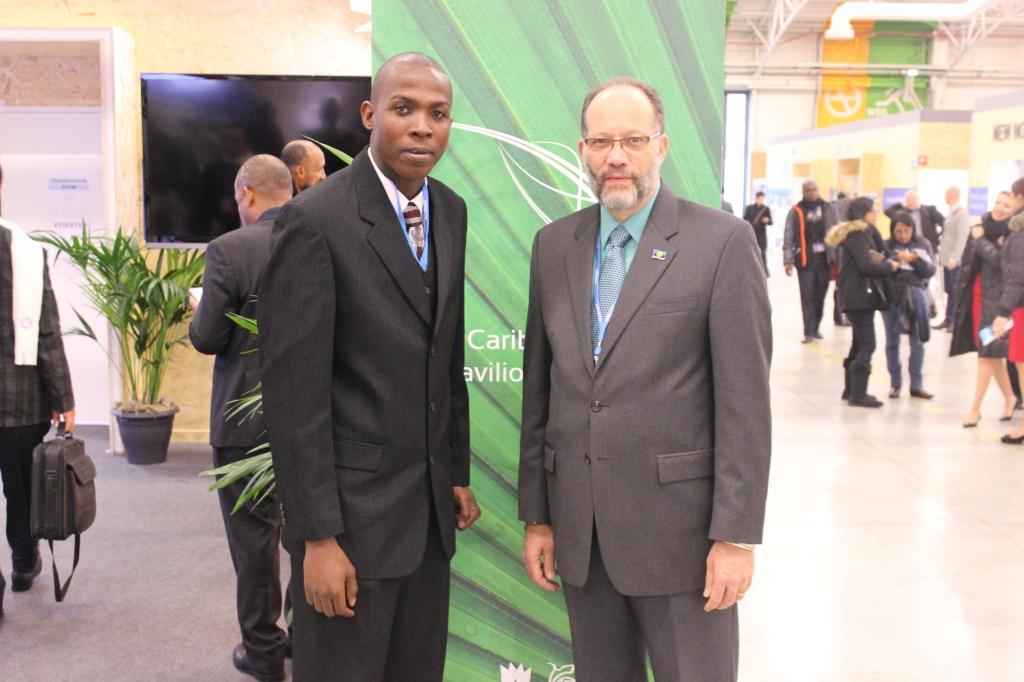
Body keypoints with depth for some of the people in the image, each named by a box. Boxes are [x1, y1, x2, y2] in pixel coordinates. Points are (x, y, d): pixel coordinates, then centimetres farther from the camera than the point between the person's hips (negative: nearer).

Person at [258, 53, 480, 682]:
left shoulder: (451, 212, 8)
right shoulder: (314, 220, -15)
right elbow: (294, 390, -16)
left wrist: (458, 476, 13)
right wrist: (318, 536, -16)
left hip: (432, 506, 7)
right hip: (354, 508, -6)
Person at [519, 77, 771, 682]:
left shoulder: (723, 241, -7)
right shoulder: (554, 245, 8)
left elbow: (745, 400, -9)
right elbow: (539, 387, 9)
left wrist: (736, 536, -11)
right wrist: (536, 515, 9)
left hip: (678, 529, -4)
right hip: (579, 529, 5)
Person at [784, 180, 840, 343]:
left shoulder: (828, 209, 7)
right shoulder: (796, 211, 0)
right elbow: (788, 238, -1)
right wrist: (788, 261, -7)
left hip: (824, 259, 2)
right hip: (805, 260, -2)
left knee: (820, 296, 8)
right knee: (807, 297, -2)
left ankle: (816, 327, 23)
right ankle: (809, 331, 2)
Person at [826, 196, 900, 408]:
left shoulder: (863, 233, 20)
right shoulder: (858, 235, -12)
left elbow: (875, 257, 16)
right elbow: (867, 265, -20)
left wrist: (884, 262, -3)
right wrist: (889, 266, -6)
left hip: (857, 296, 10)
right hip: (860, 296, -10)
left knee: (859, 343, 15)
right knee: (867, 344, -10)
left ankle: (851, 389, 22)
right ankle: (858, 393, -9)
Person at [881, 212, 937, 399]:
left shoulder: (923, 245, 8)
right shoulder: (887, 246, 2)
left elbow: (930, 270, 0)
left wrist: (915, 259, -15)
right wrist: (896, 260, -23)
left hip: (916, 297, 1)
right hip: (892, 297, -1)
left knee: (918, 342, 1)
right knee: (892, 342, 6)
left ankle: (917, 385, 9)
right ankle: (895, 384, 17)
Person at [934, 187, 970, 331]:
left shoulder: (962, 214, -13)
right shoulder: (951, 213, 14)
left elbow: (962, 238, -19)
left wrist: (953, 259, -23)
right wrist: (942, 256, 14)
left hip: (955, 261, -8)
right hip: (947, 259, 8)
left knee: (956, 292, -2)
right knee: (949, 291, 12)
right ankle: (948, 320, 17)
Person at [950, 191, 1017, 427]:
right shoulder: (981, 227, 9)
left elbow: (999, 260, -24)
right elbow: (968, 261, 15)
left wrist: (980, 239, -13)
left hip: (997, 296, -6)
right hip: (978, 293, 6)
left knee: (987, 351, -5)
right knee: (991, 352, 13)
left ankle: (975, 407, 0)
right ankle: (1010, 397, 29)